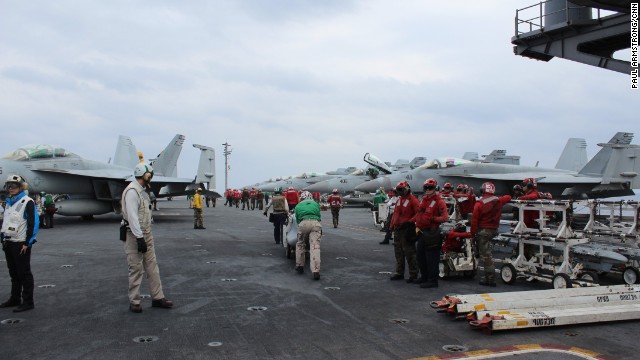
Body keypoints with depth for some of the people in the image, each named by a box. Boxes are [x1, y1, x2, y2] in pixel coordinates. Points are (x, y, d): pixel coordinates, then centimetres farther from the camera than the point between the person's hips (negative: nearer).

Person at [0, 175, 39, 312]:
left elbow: (33, 223, -14)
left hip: (21, 244, -7)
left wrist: (27, 243, -16)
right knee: (14, 273, 16)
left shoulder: (27, 202, -11)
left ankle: (28, 302, 5)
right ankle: (15, 299, 27)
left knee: (24, 273, -1)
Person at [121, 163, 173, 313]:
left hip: (146, 234, 9)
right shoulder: (132, 191, -16)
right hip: (135, 235, -9)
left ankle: (158, 297, 15)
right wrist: (139, 238, -25)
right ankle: (134, 302, 9)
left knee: (152, 265, 10)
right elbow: (132, 216, -23)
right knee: (136, 269, -2)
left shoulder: (142, 191, 15)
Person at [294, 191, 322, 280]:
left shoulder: (298, 206, 29)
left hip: (303, 223, 0)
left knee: (300, 244, 21)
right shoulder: (315, 204, 32)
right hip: (316, 223, 0)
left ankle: (299, 266, 25)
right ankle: (316, 271, -17)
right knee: (315, 246, -7)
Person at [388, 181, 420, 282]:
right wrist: (392, 226, 18)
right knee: (398, 252, 14)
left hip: (407, 230, -9)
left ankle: (413, 274, 3)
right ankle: (399, 272, 24)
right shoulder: (399, 200, 17)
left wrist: (410, 222, -19)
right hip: (398, 230, 9)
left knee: (409, 253, -5)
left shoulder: (412, 200, -10)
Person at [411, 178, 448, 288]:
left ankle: (433, 280, 1)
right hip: (422, 232, 9)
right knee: (420, 256, 17)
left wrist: (434, 219, -29)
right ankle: (424, 277, 31)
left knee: (431, 258, -6)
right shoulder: (423, 200, 17)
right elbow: (418, 214, 26)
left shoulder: (439, 202, -9)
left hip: (431, 232, -9)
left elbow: (445, 217, -15)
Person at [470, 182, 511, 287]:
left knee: (485, 255, -4)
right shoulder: (499, 201, 4)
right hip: (494, 229, 6)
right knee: (486, 252, 22)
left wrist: (472, 234, -3)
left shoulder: (480, 203, -13)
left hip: (483, 230, -6)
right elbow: (508, 197, 28)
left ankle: (490, 279, -4)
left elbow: (474, 220, -12)